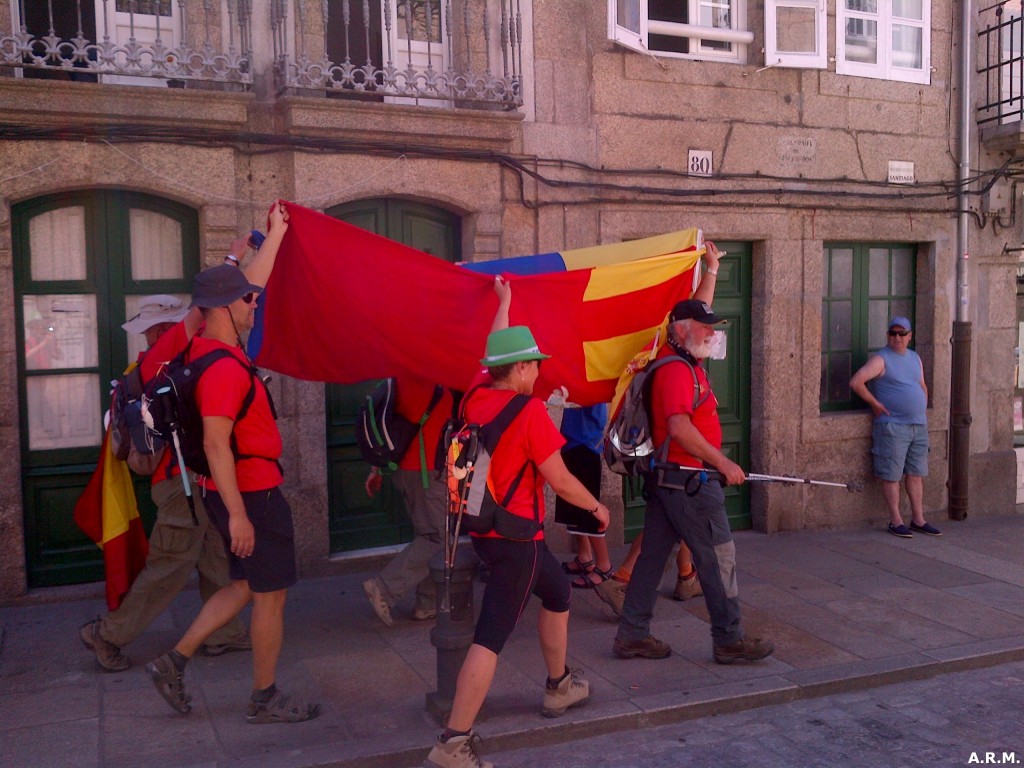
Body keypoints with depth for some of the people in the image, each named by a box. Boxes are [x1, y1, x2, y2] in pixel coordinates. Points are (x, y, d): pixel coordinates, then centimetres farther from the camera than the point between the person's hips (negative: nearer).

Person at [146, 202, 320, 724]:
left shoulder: (210, 347, 7)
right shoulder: (224, 367, -22)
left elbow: (250, 284, 19)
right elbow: (216, 445, -26)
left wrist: (276, 234, 26)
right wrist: (237, 514, -25)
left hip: (243, 492, 10)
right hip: (251, 494, -10)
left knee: (247, 587, 22)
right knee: (270, 594, 4)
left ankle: (175, 661, 24)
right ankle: (265, 699, 18)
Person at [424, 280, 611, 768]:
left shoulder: (477, 395, 1)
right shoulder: (529, 411, -17)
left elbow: (495, 353, 22)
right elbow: (560, 480, -13)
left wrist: (504, 301, 34)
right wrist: (597, 507, 5)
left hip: (484, 529, 9)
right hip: (516, 538, -9)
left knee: (557, 593, 27)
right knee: (491, 637, -7)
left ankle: (559, 689, 41)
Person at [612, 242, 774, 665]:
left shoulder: (681, 357, 12)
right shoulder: (677, 369, -17)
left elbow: (697, 309, 26)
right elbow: (679, 427, -28)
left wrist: (712, 268, 28)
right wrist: (723, 462, -24)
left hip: (665, 478, 10)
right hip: (690, 482, -10)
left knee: (652, 555, 11)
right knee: (719, 559, 0)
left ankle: (632, 635, 17)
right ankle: (729, 640, 10)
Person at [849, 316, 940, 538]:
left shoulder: (915, 358, 16)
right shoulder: (881, 359, -8)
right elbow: (856, 382, -19)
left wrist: (922, 411, 14)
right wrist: (875, 404, -13)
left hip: (919, 426, 7)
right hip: (892, 426, -7)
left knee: (916, 474, 11)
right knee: (892, 475, -2)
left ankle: (918, 520, 18)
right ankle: (896, 521, 5)